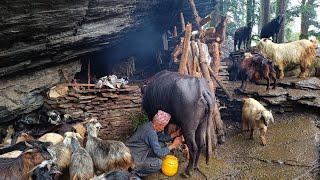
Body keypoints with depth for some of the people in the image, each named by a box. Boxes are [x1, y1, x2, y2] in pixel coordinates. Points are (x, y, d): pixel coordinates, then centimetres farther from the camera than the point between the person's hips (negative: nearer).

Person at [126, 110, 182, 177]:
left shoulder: (148, 125, 1)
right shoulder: (151, 133, -25)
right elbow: (159, 153, -20)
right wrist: (173, 146, -9)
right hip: (133, 160, -10)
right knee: (158, 163, -14)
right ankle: (136, 172, 0)